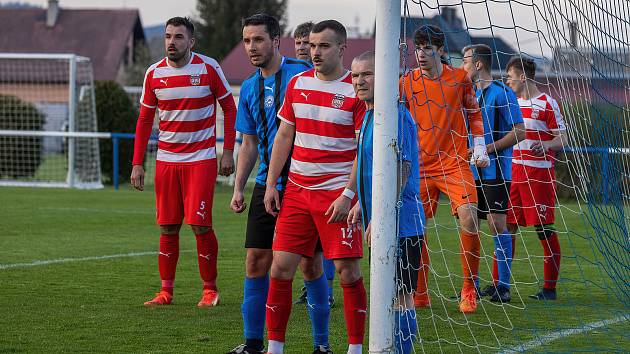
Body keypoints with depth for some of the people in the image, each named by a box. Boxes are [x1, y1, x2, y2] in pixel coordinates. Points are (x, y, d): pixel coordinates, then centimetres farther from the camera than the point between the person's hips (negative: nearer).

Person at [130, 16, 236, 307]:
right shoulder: (154, 73, 3)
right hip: (166, 160, 3)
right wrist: (137, 164, 4)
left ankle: (210, 289, 4)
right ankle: (166, 291, 13)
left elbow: (229, 109, 2)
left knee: (200, 224, -9)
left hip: (201, 159, -3)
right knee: (168, 228, 4)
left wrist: (228, 152, -5)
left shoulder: (208, 68, -5)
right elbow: (144, 121, 10)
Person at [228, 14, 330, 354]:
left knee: (311, 264, 0)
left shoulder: (302, 73, -8)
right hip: (266, 185, 5)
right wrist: (238, 188, 10)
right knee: (256, 261, 2)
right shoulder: (249, 87, 11)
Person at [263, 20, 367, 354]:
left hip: (337, 194, -4)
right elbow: (284, 136, 14)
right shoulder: (298, 83, 8)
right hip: (296, 191, 4)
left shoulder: (356, 91, -7)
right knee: (281, 266, 0)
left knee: (347, 269, -4)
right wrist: (270, 185, 7)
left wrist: (347, 194, -15)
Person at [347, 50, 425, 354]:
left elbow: (401, 169, -21)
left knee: (400, 295, -5)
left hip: (399, 223, -10)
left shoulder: (395, 115, -15)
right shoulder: (370, 115, 14)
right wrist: (362, 204, 20)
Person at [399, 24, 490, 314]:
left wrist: (480, 149, 5)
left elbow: (473, 114, 12)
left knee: (468, 218, -19)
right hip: (420, 167, 2)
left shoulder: (459, 78, 1)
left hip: (455, 163, -2)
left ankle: (469, 289, -6)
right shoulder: (406, 83, 2)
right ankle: (420, 294, 15)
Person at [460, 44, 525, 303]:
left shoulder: (502, 93, -8)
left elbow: (519, 132, -12)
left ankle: (503, 284, -1)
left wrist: (488, 149, -18)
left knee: (497, 224, -7)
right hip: (472, 172, 7)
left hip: (495, 171, -7)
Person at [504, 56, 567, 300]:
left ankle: (550, 287, 1)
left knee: (545, 229, -4)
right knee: (507, 227, 5)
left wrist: (546, 144, -26)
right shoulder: (513, 103, 16)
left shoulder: (547, 103, -5)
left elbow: (562, 139, -8)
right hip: (513, 171, 7)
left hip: (539, 174, -7)